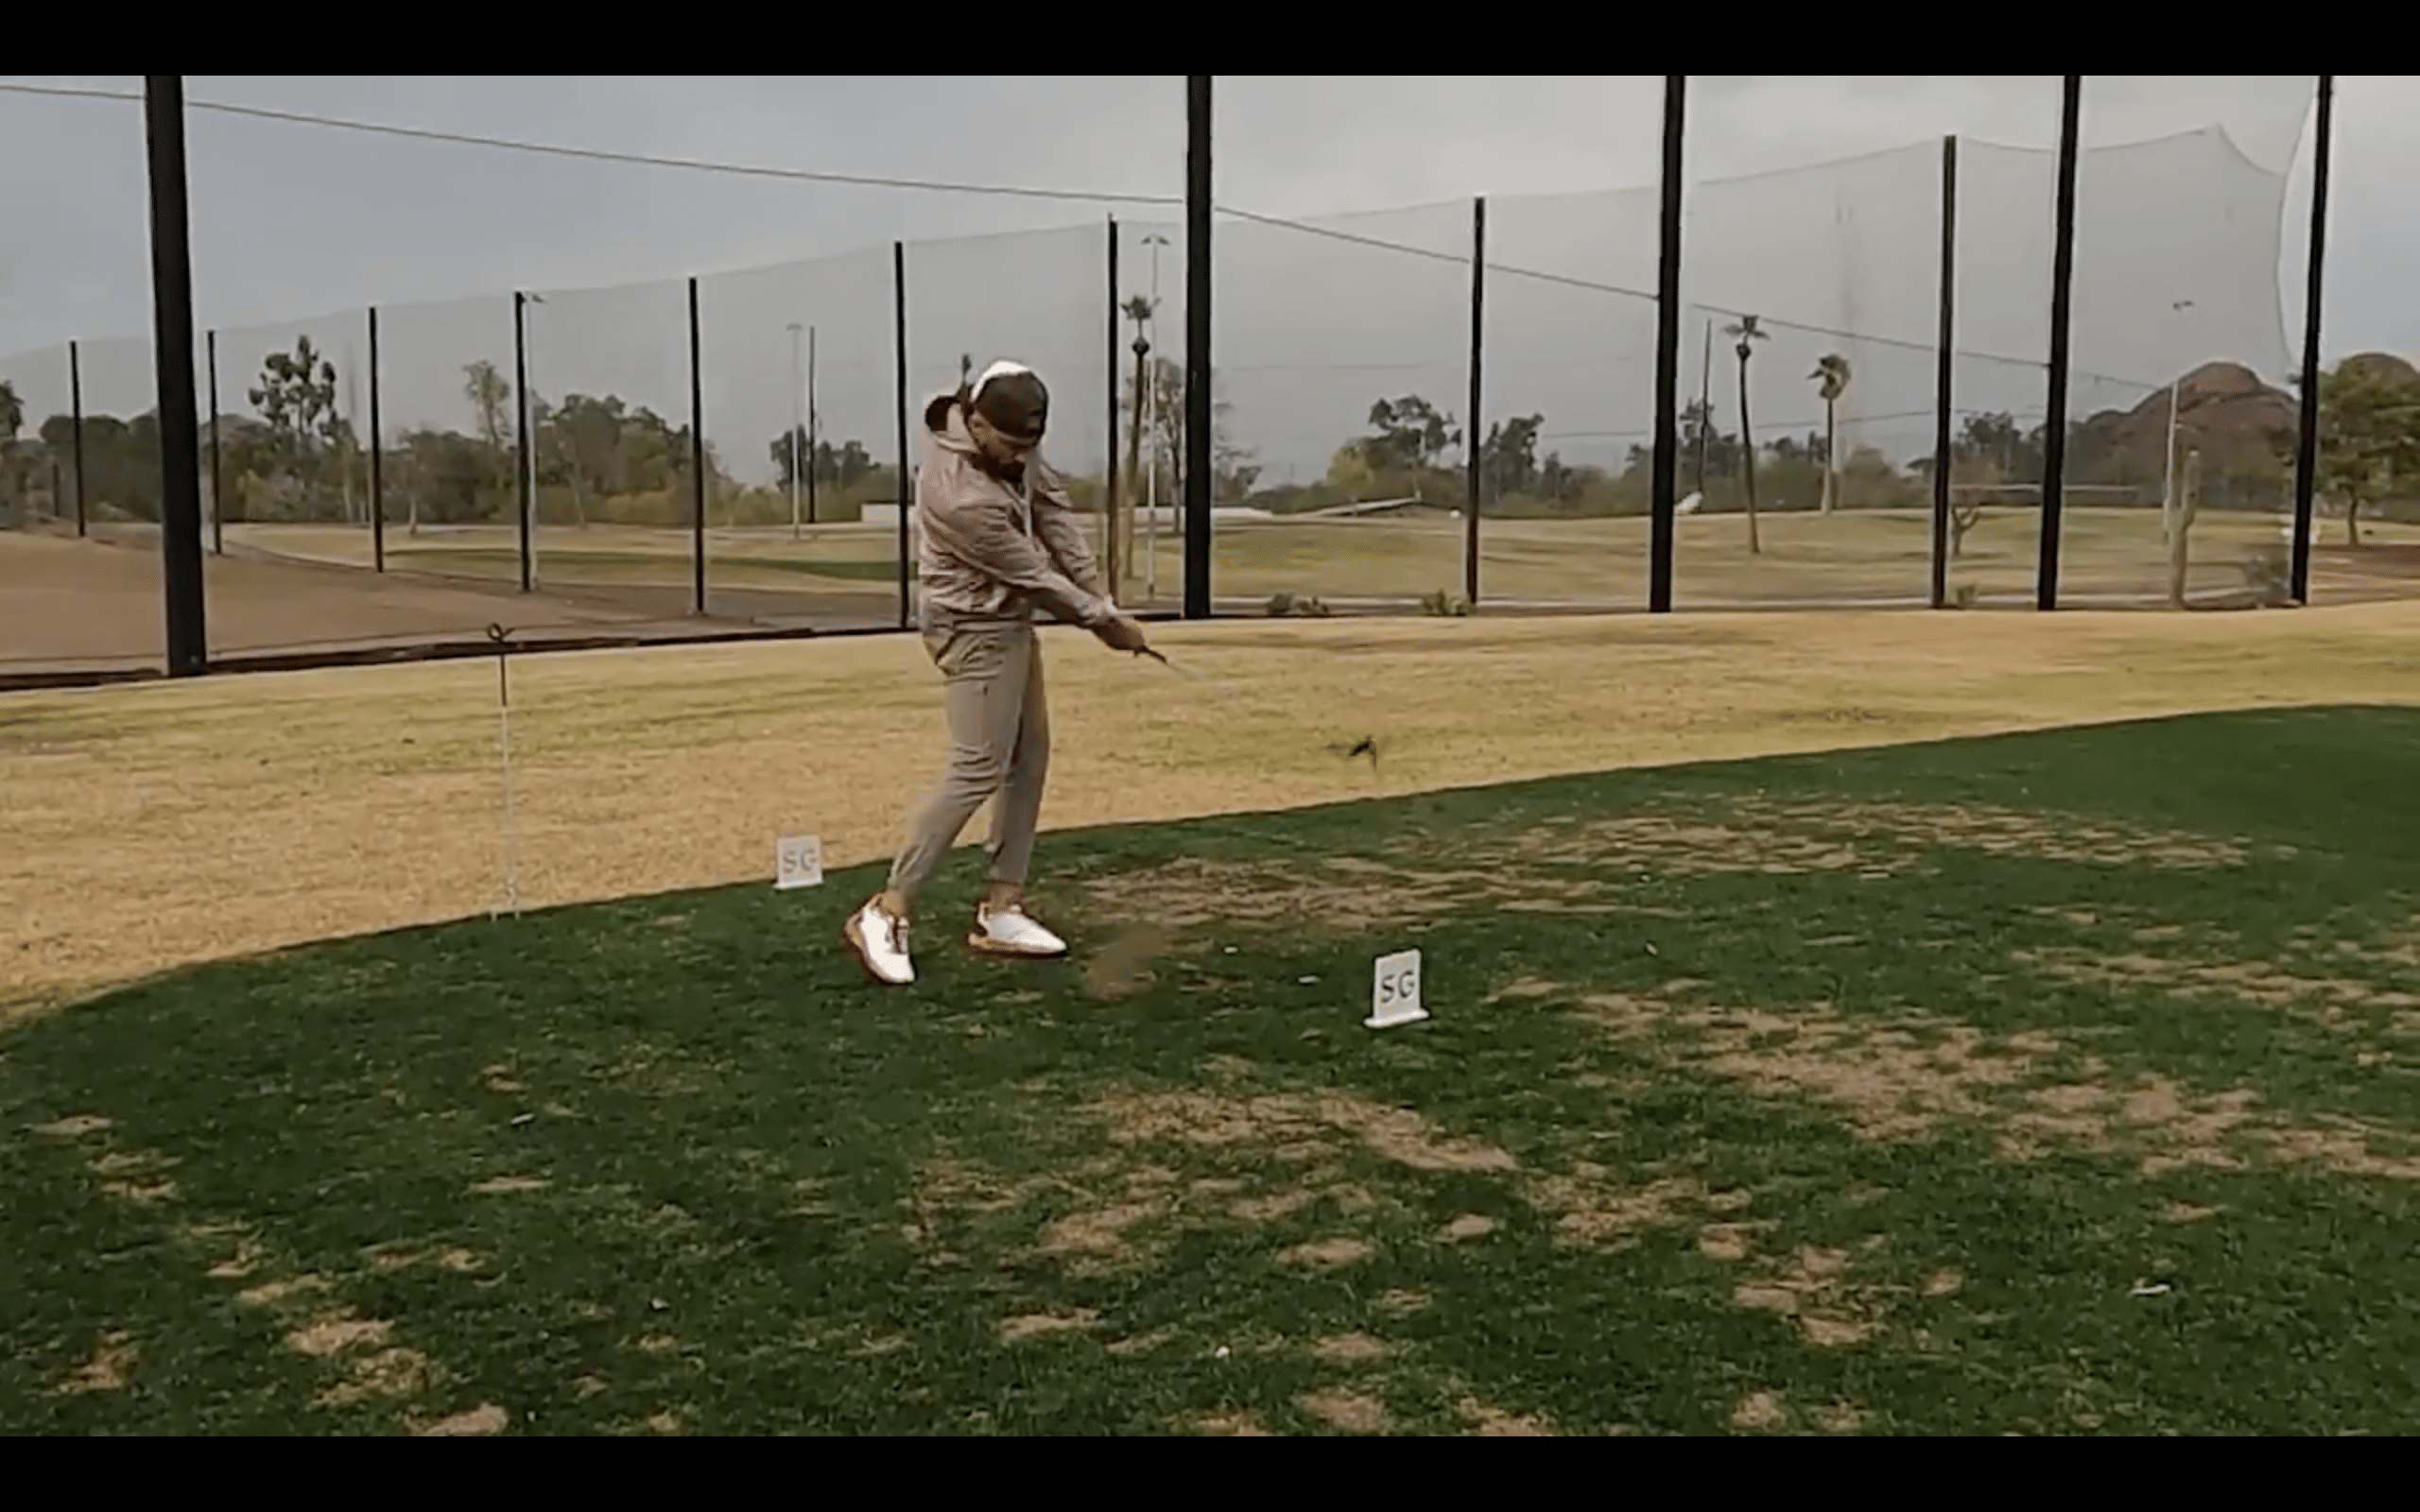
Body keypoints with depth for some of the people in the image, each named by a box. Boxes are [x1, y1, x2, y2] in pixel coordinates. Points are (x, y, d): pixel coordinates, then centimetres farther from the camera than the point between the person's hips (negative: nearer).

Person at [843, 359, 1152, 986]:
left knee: (1028, 759, 10)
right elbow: (1034, 576, -21)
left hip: (1009, 619, 9)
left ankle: (1001, 911, 16)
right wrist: (1104, 620, -7)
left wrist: (1097, 588, -5)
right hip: (976, 629, -9)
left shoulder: (1009, 438, -8)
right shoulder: (964, 498, -32)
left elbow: (1052, 505, 1)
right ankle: (887, 912, -8)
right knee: (977, 771, -13)